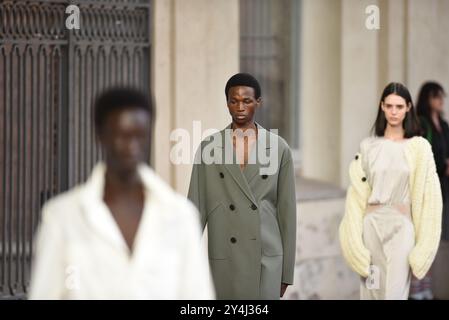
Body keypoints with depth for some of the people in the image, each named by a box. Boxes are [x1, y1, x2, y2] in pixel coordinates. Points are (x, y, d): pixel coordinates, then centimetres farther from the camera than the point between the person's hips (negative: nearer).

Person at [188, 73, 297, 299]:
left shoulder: (278, 148, 2)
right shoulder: (209, 147, 2)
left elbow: (286, 210, 4)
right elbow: (196, 206, 1)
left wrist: (286, 271, 3)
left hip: (265, 260, -1)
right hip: (224, 261, 1)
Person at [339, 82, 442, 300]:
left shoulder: (419, 148, 1)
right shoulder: (368, 146, 8)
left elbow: (427, 194, 0)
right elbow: (357, 193, 8)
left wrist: (423, 248, -4)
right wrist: (355, 237, 3)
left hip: (401, 226, -3)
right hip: (372, 225, 3)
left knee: (394, 292, -8)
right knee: (371, 292, 6)